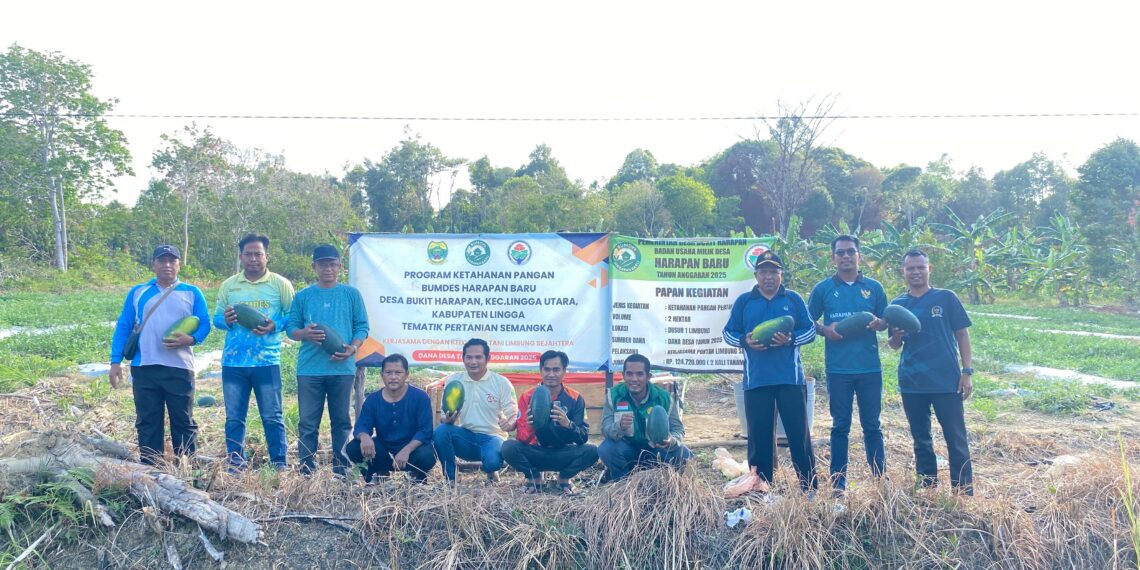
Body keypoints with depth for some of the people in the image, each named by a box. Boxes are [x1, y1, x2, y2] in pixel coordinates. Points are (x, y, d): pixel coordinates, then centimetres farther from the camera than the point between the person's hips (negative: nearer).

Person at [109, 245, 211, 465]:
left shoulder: (192, 293, 8)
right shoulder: (137, 292, 12)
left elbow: (205, 324, 5)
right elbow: (123, 327, 10)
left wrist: (191, 339, -16)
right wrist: (116, 361, 2)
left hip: (180, 368, -2)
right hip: (144, 368, 2)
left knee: (184, 422, 3)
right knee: (147, 423, 7)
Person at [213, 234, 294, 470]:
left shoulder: (280, 284, 1)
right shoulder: (228, 285, 10)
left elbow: (293, 316, 2)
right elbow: (216, 318, 12)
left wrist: (275, 326, -17)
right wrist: (225, 320, -11)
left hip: (267, 362, -3)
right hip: (233, 362, 3)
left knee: (272, 416, 1)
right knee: (234, 417, 8)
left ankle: (279, 465, 9)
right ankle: (235, 465, 18)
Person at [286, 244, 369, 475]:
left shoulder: (351, 294, 7)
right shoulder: (303, 296, 10)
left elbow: (362, 326, 6)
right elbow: (291, 327, 10)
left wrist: (352, 348, -12)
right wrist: (304, 333, -13)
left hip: (342, 368, 0)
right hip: (309, 368, 1)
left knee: (341, 420, 5)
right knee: (308, 422, 2)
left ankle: (341, 466, 13)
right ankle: (306, 467, 9)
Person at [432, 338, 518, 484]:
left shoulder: (502, 383, -3)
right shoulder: (453, 380, 3)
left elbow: (514, 416, -4)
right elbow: (444, 416, 4)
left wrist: (509, 424, -29)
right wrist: (447, 419, -21)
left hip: (492, 437, -2)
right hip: (465, 436, 2)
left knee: (492, 460, -35)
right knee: (441, 431, -29)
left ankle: (491, 472, 6)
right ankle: (450, 479, -8)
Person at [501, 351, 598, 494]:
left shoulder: (575, 398, -7)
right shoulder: (528, 397, -7)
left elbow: (583, 438, -13)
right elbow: (521, 438, -12)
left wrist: (568, 424, -35)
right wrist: (529, 426, -36)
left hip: (564, 455, 0)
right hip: (536, 454, 0)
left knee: (591, 451, -28)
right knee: (508, 447, -28)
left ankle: (564, 478, 2)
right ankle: (534, 477, 1)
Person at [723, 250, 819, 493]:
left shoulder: (794, 299, 7)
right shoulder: (744, 301, 9)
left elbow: (810, 331, 5)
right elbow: (728, 333, 10)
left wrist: (791, 339, -14)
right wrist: (745, 341, -11)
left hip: (790, 378, -1)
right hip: (756, 380, 1)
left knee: (799, 432, 1)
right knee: (759, 435, 4)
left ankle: (809, 486, 10)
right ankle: (759, 488, 13)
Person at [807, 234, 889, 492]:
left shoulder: (874, 287, 7)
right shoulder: (823, 289, 3)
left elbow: (886, 321, 12)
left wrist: (877, 324, -10)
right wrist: (825, 330, -13)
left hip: (869, 367, 1)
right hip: (838, 369, -1)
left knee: (872, 425, 7)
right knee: (840, 426, 5)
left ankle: (880, 479, 16)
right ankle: (838, 483, 11)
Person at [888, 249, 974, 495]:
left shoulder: (946, 298, 0)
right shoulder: (897, 305, 8)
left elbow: (962, 334, 2)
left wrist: (967, 372, -5)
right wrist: (895, 336, -12)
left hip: (947, 381, -3)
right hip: (912, 383, 3)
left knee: (957, 439, 0)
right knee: (921, 440, 11)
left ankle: (964, 494, 6)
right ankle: (928, 491, 21)